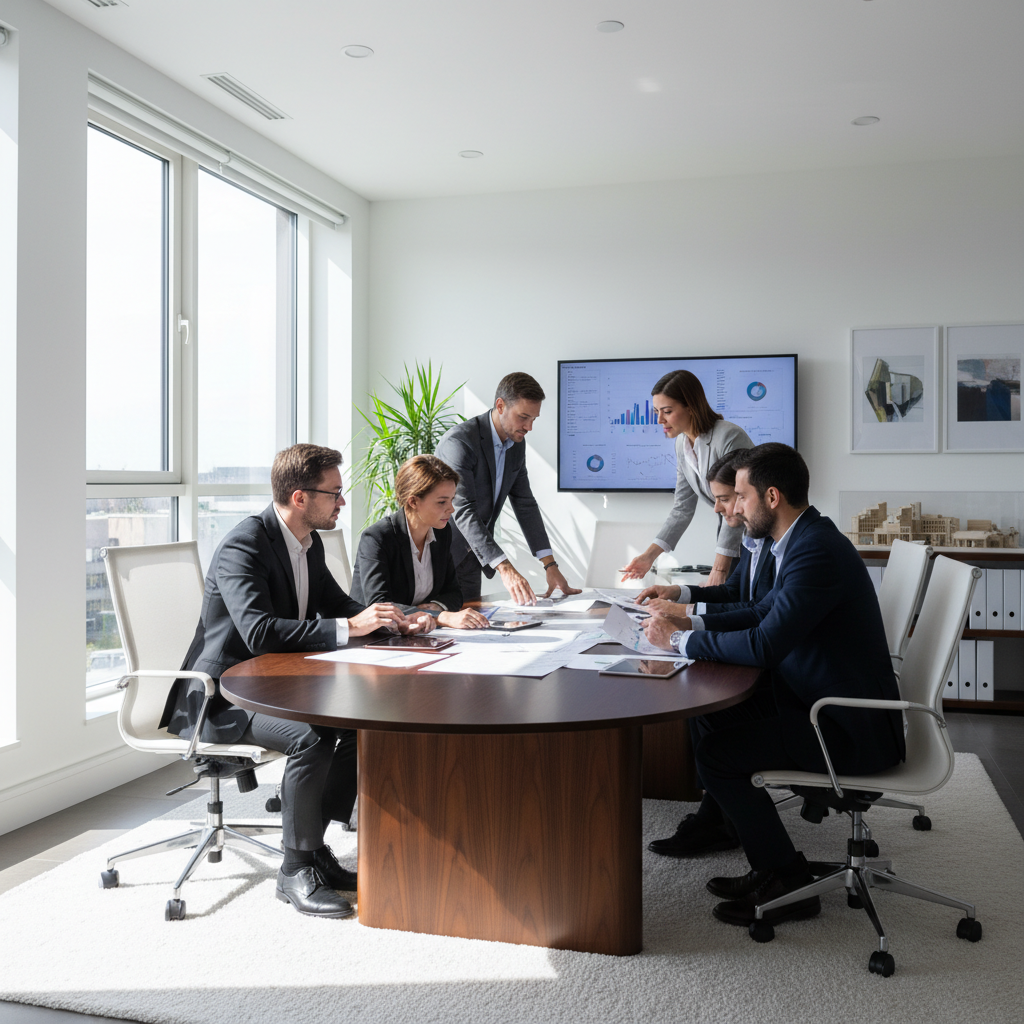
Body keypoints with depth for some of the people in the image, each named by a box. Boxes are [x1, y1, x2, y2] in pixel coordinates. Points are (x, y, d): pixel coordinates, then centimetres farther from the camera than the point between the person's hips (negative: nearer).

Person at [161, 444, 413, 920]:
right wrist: (348, 627, -35)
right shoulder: (243, 546, -22)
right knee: (311, 737, -30)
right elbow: (260, 632, -35)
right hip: (218, 698, -9)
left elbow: (335, 603, 18)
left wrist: (381, 617, -4)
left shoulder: (309, 543, 6)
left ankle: (312, 847, 3)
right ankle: (297, 871, -12)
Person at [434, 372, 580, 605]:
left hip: (470, 558, 7)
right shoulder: (460, 441, -24)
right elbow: (463, 510, -31)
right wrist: (504, 568, -40)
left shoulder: (516, 443, 2)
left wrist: (550, 564, -2)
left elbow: (524, 502, 6)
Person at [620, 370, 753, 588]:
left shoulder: (729, 437, -24)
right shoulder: (682, 443, 2)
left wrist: (719, 569, -25)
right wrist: (649, 555, -2)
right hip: (731, 532, 7)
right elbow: (682, 508, 5)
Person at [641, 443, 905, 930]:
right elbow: (765, 612, 19)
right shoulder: (807, 539, 9)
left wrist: (680, 640, -17)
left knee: (716, 753, -12)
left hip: (851, 733, -10)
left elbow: (765, 645, -29)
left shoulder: (817, 550, -23)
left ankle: (788, 882, 4)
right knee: (719, 720, 11)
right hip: (830, 707, 10)